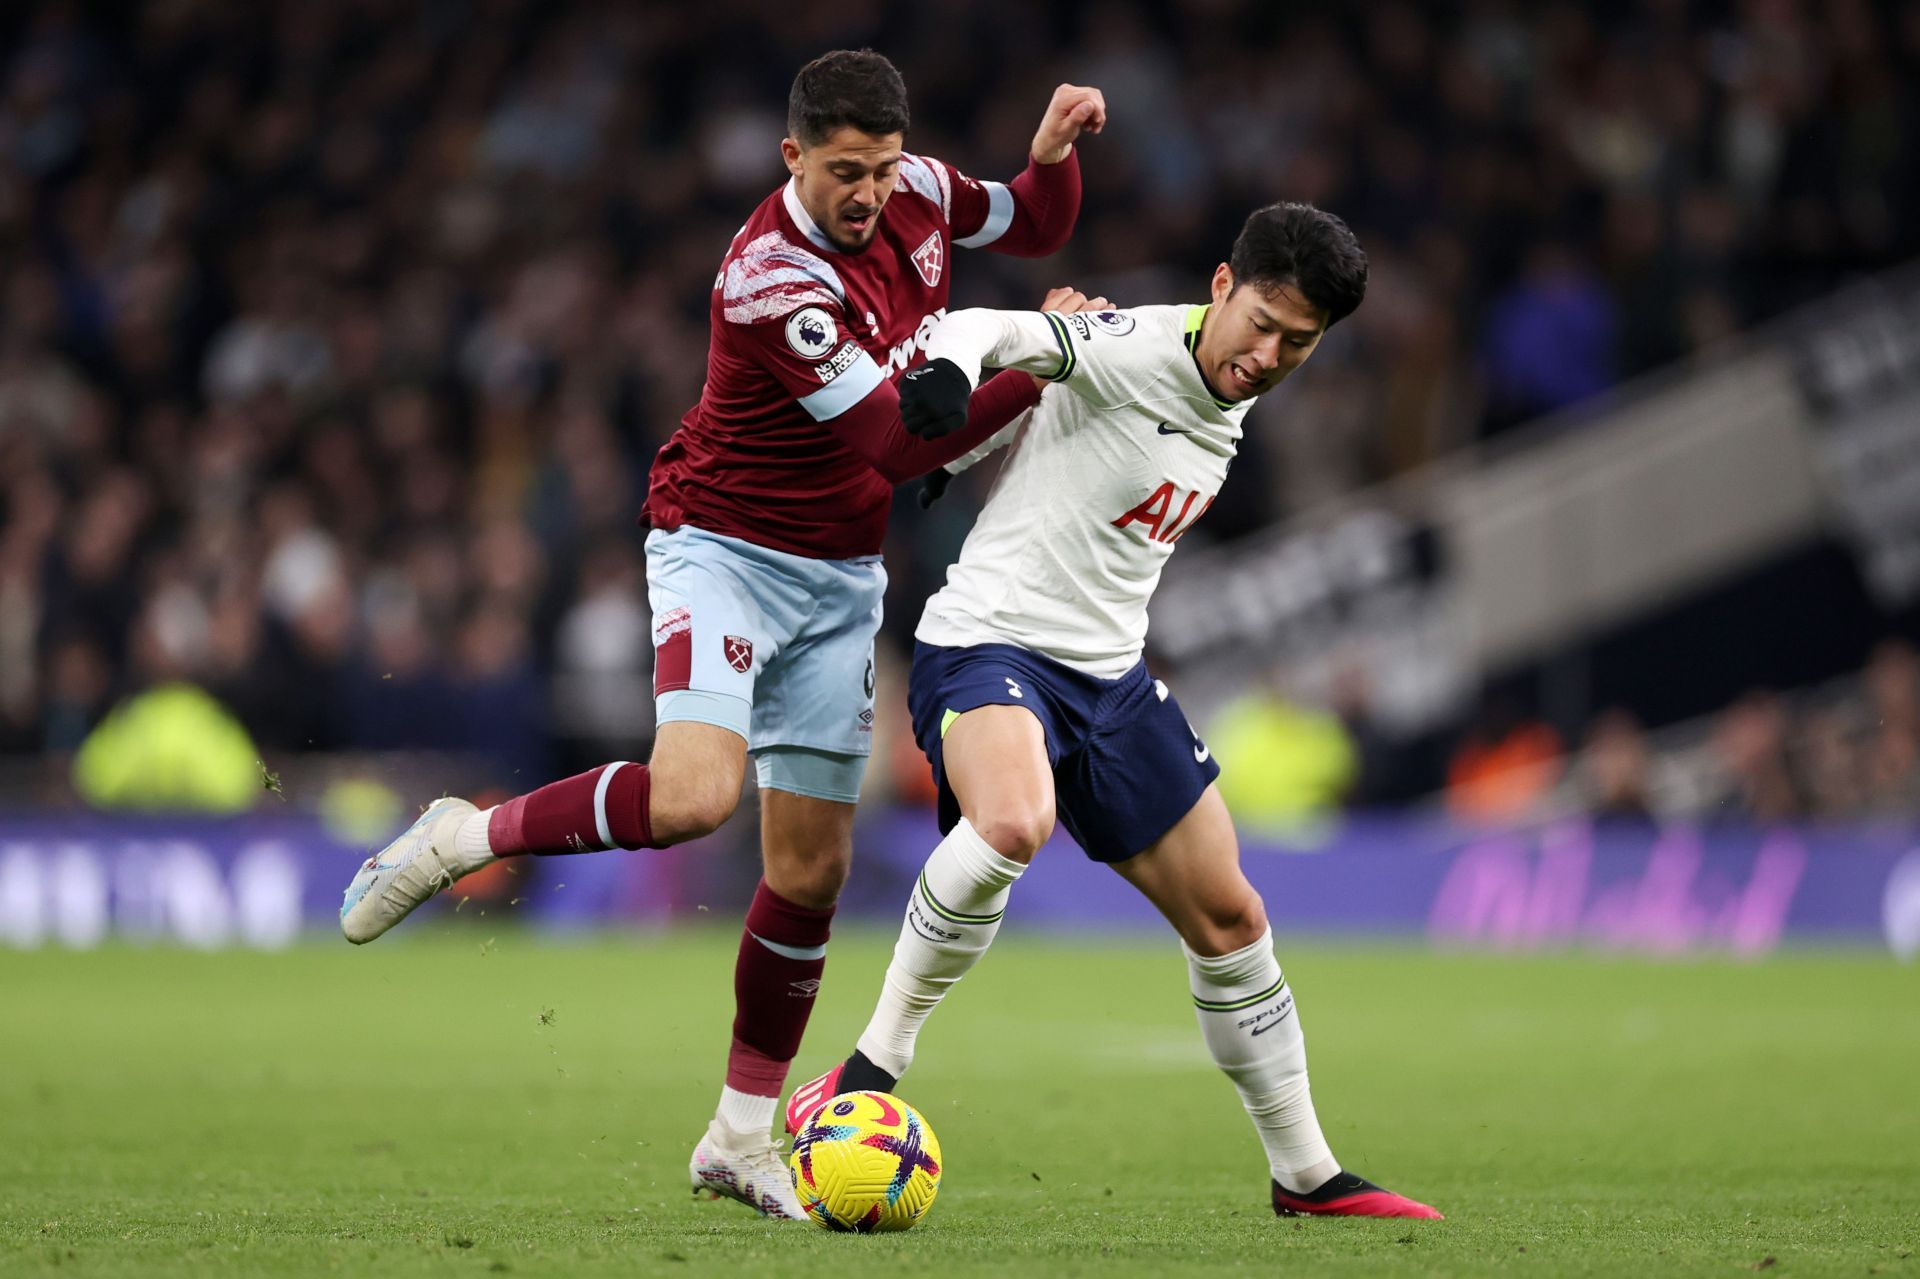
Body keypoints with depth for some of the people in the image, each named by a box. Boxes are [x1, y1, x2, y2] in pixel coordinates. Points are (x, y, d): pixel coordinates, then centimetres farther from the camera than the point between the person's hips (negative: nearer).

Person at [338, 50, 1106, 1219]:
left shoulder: (916, 195, -3)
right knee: (695, 795, -30)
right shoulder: (769, 279, -26)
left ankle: (743, 1137, 14)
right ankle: (464, 839, -7)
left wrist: (1053, 153, -4)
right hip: (725, 549, -7)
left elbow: (1034, 226, 18)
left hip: (840, 577, 7)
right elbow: (897, 444, -26)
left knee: (812, 863, 4)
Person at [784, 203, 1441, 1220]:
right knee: (1011, 822, -39)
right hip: (987, 642, -8)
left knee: (1228, 916, 10)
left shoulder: (1228, 412, 11)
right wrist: (948, 365, -47)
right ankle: (872, 1070, -24)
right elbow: (993, 330, -27)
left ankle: (1305, 1173, 26)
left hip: (1110, 676, 8)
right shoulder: (1133, 347, -14)